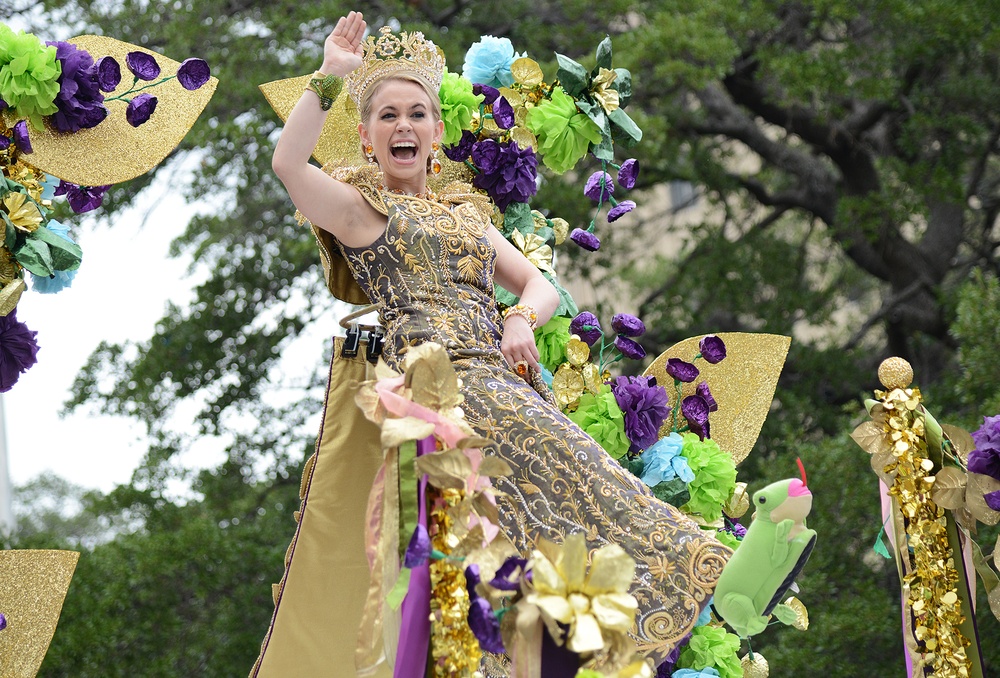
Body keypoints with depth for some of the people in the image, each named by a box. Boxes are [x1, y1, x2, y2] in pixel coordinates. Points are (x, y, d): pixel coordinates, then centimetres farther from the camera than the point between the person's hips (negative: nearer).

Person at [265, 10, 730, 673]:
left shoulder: (465, 212, 28)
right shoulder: (361, 207, 10)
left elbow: (540, 283, 23)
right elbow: (288, 161, -10)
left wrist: (521, 319, 0)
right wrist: (329, 77, -11)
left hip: (495, 370, 7)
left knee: (573, 468, -13)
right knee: (554, 450, -22)